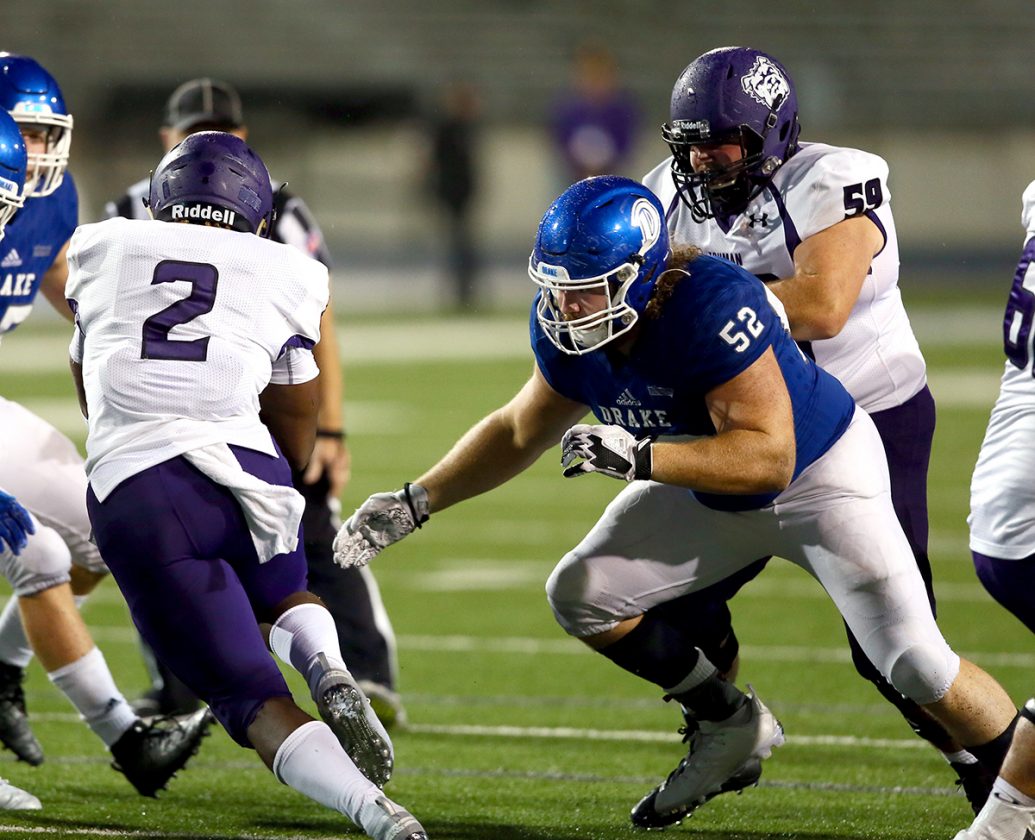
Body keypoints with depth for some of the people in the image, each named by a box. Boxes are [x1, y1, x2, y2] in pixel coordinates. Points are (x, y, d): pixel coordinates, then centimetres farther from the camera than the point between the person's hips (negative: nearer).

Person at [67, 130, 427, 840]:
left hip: (131, 488, -1)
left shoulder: (101, 249, 18)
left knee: (254, 701, -1)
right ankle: (330, 674, 0)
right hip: (244, 468, 1)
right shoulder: (285, 276, 14)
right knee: (283, 598, 35)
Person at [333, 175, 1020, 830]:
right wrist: (415, 503, -2)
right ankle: (733, 728, 17)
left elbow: (768, 458, -41)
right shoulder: (570, 330, -15)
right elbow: (519, 432, 4)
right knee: (582, 595, -2)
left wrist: (637, 457, -50)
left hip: (821, 474, -7)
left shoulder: (712, 307, -38)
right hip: (710, 490, 7)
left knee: (918, 668, -16)